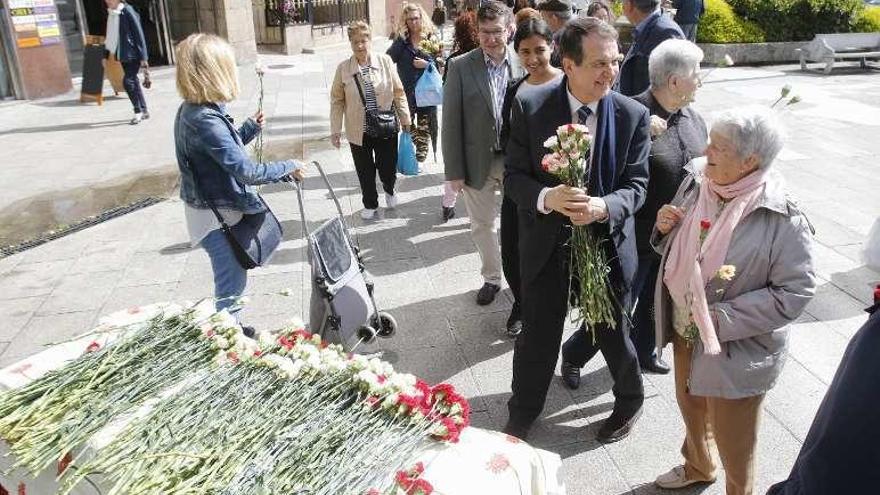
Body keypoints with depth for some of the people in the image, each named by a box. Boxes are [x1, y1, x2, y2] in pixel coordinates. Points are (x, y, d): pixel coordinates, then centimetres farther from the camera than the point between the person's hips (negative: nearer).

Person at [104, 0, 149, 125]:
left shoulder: (127, 11, -12)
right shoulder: (110, 13, 9)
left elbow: (138, 33, -13)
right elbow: (110, 36, 16)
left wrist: (143, 56, -16)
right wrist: (105, 54, 14)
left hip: (133, 54, -8)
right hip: (123, 54, 8)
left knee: (127, 81, -14)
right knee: (133, 81, 12)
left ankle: (138, 112, -2)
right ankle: (144, 111, 21)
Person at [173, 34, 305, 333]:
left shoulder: (193, 109, 3)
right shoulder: (205, 120, -27)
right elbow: (246, 171, -29)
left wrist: (250, 129, 10)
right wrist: (288, 168, -17)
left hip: (218, 207, 10)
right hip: (217, 215, -10)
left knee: (232, 279, 24)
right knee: (232, 282, 5)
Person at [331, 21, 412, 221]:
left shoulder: (385, 61, -4)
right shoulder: (343, 68, -4)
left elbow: (398, 92, 2)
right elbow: (337, 100, 1)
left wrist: (405, 118, 4)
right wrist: (335, 129, -1)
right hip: (359, 131, 0)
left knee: (388, 168, 10)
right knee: (365, 172, 11)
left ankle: (389, 190, 45)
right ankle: (370, 204, 35)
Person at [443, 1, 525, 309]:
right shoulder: (460, 67, -6)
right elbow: (451, 122, -5)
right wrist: (454, 170, -8)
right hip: (478, 162, 0)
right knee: (482, 225, 14)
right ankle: (491, 278, 35)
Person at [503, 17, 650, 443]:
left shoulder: (633, 115, -10)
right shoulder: (529, 106, -12)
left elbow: (636, 184, -7)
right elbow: (514, 176, -8)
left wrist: (604, 207, -29)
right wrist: (546, 197, -30)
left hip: (606, 244, 1)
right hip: (546, 244, 0)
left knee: (612, 331, 18)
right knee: (537, 335, 11)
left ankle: (629, 400, 51)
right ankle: (521, 416, 37)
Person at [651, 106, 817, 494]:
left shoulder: (780, 218, -24)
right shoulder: (695, 183, -7)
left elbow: (795, 291, -21)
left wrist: (725, 319, -25)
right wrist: (665, 228, -15)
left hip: (737, 350, -6)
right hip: (686, 333, 6)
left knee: (732, 440, 14)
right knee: (691, 411, 29)